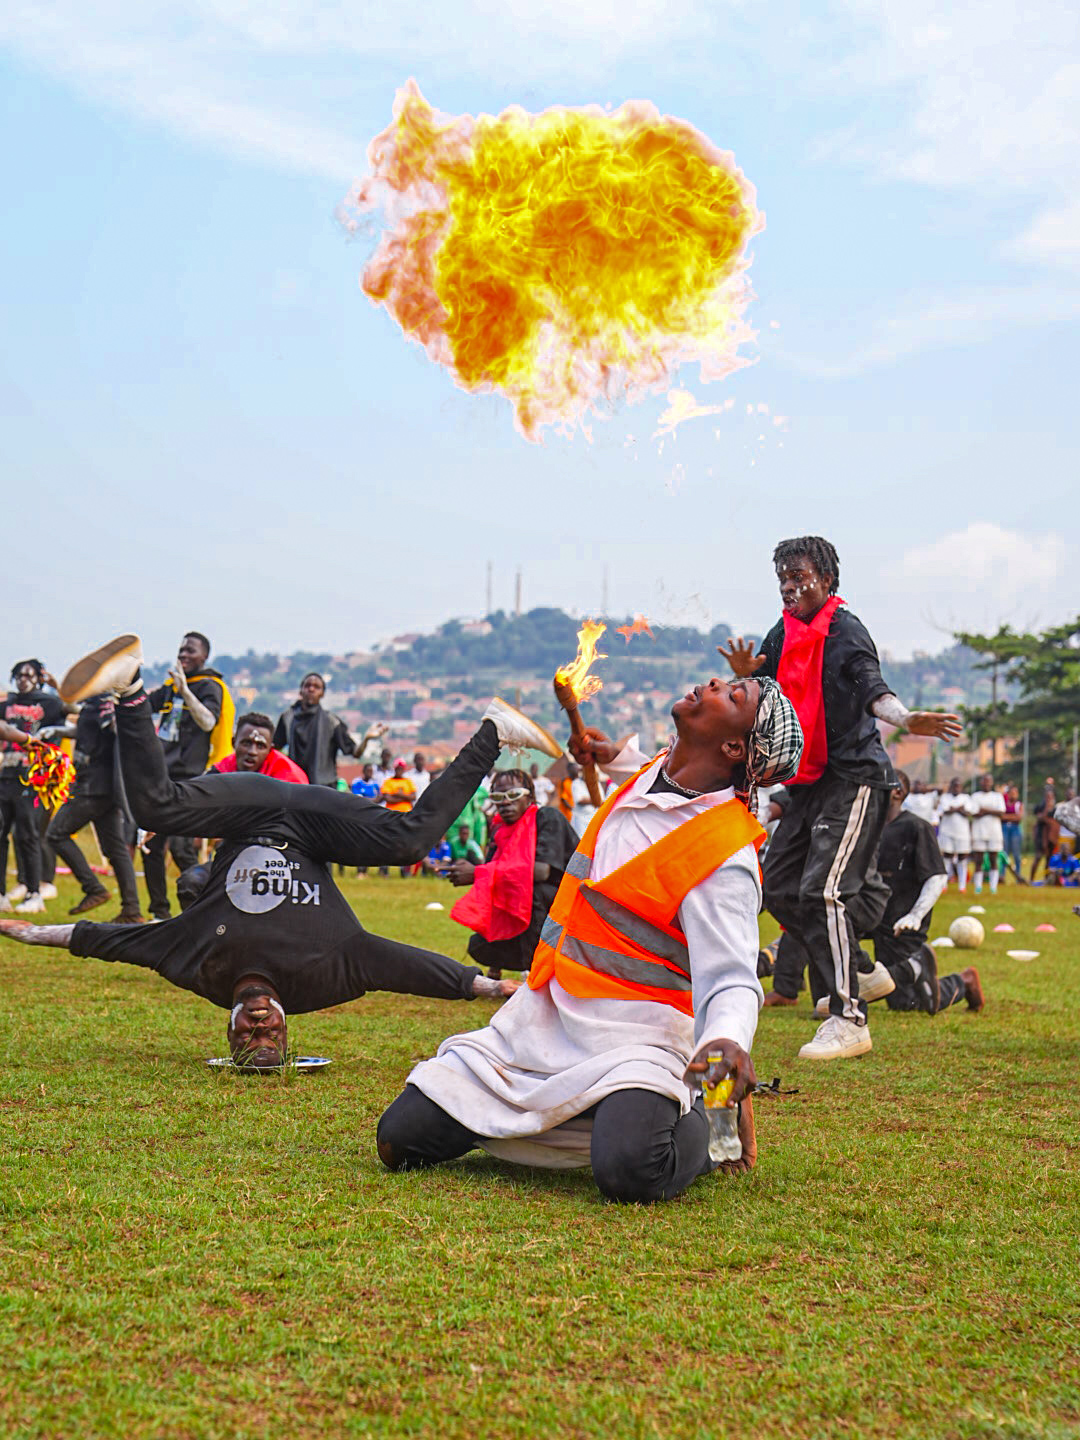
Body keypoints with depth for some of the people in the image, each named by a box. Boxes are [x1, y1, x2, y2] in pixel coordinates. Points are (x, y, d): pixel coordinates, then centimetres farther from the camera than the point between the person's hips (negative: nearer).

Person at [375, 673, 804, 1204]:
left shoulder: (727, 853, -18)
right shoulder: (653, 774, 5)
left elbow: (730, 978, -25)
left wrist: (727, 1038, -45)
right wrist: (615, 757, 30)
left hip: (632, 1040, -7)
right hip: (537, 1023, 7)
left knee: (630, 1174, -36)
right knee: (399, 1141, 2)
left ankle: (705, 1126, 1)